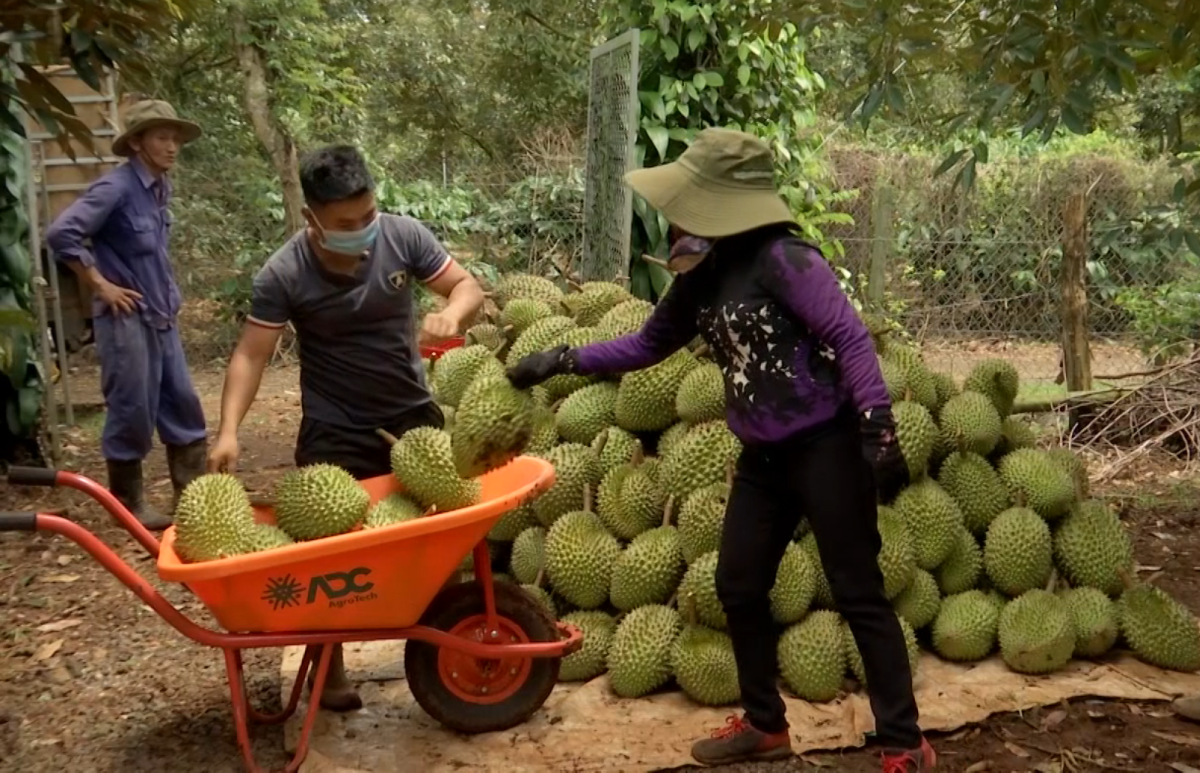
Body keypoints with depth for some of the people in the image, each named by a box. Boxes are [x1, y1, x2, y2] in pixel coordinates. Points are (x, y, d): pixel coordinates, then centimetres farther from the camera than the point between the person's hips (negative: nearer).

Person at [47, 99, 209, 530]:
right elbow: (61, 234, -21)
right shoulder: (116, 188, -15)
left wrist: (167, 294, 12)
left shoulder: (160, 188, 9)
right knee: (133, 412, 0)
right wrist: (101, 286, -15)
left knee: (182, 405, 11)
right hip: (127, 319, -8)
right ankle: (128, 505, 15)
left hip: (162, 317, 8)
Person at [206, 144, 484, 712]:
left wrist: (452, 312, -30)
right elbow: (251, 354, -15)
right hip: (335, 431, -3)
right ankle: (329, 667, 19)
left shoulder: (404, 237, -14)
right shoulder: (283, 275, -19)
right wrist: (228, 430, -26)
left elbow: (468, 286, -6)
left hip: (413, 414, 3)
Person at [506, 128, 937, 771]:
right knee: (738, 587, 12)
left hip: (825, 446, -8)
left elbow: (850, 338, -19)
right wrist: (561, 362, 13)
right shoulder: (699, 278, 6)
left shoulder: (780, 259, -17)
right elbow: (647, 344, 18)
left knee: (858, 594, -1)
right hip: (763, 456, 8)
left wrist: (877, 429, -25)